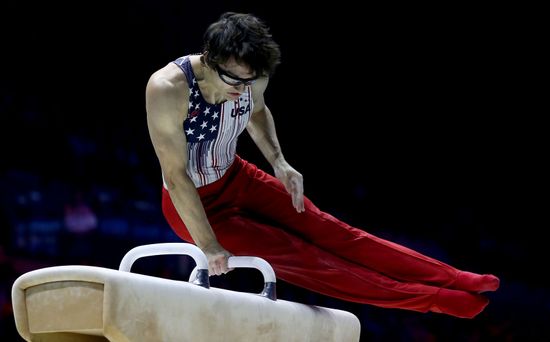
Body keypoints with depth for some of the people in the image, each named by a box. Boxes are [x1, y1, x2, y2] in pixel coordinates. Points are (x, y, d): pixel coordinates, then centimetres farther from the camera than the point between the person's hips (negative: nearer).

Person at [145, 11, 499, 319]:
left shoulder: (250, 78, -16)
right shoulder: (168, 88, -34)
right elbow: (175, 175, -30)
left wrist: (278, 162, -5)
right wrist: (209, 246, -29)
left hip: (236, 179, 5)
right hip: (195, 203, -5)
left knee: (328, 231, -1)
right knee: (297, 257, -10)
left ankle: (451, 280, -3)